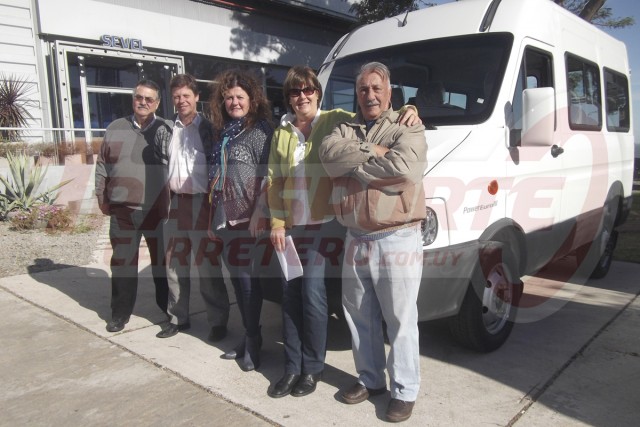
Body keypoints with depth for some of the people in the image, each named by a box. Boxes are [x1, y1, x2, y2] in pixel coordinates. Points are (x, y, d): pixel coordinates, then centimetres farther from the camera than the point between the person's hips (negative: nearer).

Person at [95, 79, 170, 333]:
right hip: (122, 210, 3)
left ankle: (170, 311, 23)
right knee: (122, 263, 11)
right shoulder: (116, 128, 8)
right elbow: (102, 166, 13)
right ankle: (120, 313, 25)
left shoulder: (165, 131, 0)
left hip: (158, 209, -2)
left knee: (162, 262, 8)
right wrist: (102, 198, 10)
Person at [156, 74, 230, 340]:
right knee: (175, 264, 11)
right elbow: (164, 166, 19)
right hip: (175, 202, 6)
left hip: (201, 201, -5)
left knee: (207, 265, -3)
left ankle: (218, 321, 8)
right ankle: (178, 318, 23)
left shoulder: (208, 128, -2)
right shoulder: (169, 130, 13)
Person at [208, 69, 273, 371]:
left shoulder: (259, 131, -5)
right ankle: (248, 337, 24)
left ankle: (253, 342, 10)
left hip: (249, 218, -7)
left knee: (247, 276, -3)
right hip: (227, 218, 7)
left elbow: (267, 178, -11)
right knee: (237, 277, 11)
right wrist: (214, 219, 17)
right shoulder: (224, 133, 16)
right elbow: (216, 179, 18)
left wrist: (259, 215, -18)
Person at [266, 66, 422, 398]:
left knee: (312, 294, -6)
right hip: (290, 226, 5)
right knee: (290, 295, 8)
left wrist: (408, 111, -19)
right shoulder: (281, 134, 12)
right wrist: (276, 222, 4)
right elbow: (274, 181, 11)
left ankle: (312, 368, 14)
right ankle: (292, 367, 21)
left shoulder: (337, 120, 0)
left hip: (324, 224, -4)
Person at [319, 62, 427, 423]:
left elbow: (404, 168, -22)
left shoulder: (408, 129, -2)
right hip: (355, 240, 6)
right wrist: (373, 152, -15)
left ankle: (405, 391, 20)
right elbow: (329, 152, -9)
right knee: (360, 316, 16)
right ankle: (370, 379, 34)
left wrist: (353, 162, -11)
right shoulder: (344, 128, 13)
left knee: (400, 320, 4)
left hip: (397, 240, -5)